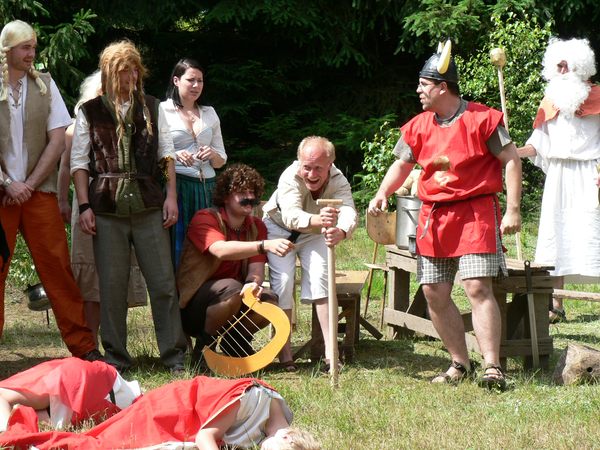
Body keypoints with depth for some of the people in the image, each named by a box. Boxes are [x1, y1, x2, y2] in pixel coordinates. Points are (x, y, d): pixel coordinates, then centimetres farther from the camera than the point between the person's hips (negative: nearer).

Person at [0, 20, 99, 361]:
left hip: (39, 190, 1)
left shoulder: (45, 84, 8)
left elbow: (57, 140, 4)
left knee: (57, 268, -1)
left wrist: (29, 184, -5)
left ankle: (83, 345, 2)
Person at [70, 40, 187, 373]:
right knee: (112, 286, 2)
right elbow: (78, 162, 4)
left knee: (163, 282, -1)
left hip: (148, 207, 1)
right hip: (107, 211, -1)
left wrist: (170, 196, 3)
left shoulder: (151, 108, 11)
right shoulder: (90, 112, 5)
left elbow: (166, 154, 12)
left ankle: (174, 355, 4)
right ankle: (115, 356, 11)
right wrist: (84, 206, -4)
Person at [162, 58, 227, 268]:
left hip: (206, 189, 5)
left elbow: (221, 160, 20)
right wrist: (175, 157, -19)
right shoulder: (163, 111, 3)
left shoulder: (209, 113, 18)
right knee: (176, 249, -9)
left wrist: (213, 155, -2)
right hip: (176, 186, -5)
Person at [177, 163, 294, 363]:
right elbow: (221, 250, -35)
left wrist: (253, 284, -33)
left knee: (270, 301, -22)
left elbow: (256, 269, -7)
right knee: (231, 288, -35)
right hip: (193, 305, -6)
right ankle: (204, 346, -13)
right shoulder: (205, 218, -15)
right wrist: (265, 245, -48)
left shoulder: (257, 226, 4)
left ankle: (236, 343, 6)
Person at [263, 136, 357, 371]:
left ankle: (331, 351, -20)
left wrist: (341, 232, -70)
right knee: (283, 281, -20)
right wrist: (318, 220, -71)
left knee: (321, 277, -21)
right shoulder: (290, 178, -33)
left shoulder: (338, 181, -27)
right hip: (279, 229, -2)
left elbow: (348, 211, -45)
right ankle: (284, 354, -13)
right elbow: (291, 215, -49)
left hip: (314, 234, 2)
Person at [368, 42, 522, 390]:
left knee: (478, 286, -16)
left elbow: (511, 160, -4)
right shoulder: (419, 126, 9)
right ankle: (460, 363, 14)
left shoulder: (482, 119, -7)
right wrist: (383, 194, -3)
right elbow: (402, 164, 17)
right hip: (434, 215, 6)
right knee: (434, 292, 2)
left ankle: (493, 366, -14)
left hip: (476, 212, -6)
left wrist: (513, 210, -10)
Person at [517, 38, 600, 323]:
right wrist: (517, 151, -7)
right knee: (555, 234, 1)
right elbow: (539, 143, 12)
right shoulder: (549, 102, 14)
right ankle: (555, 305, 3)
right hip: (558, 175, 4)